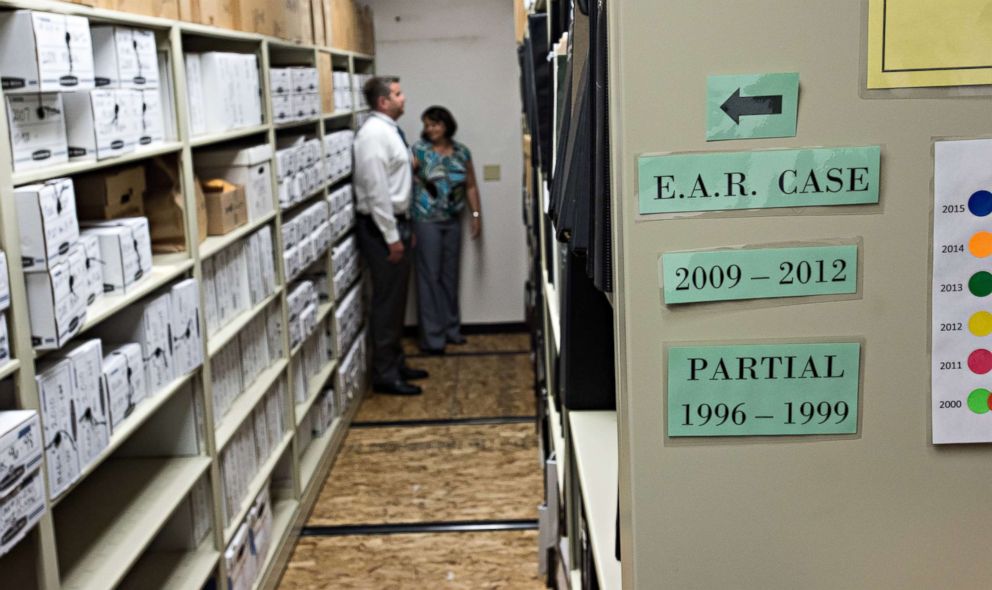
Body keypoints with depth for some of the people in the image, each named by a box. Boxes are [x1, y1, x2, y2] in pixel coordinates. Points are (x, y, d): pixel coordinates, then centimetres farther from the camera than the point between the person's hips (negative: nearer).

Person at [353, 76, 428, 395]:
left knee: (396, 299, 16)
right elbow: (376, 190, -22)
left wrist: (403, 228, 19)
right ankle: (385, 375, 5)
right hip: (381, 227, -10)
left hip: (394, 222, 10)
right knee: (387, 301, -3)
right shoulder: (374, 133, -18)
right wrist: (392, 237, -21)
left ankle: (396, 363, 28)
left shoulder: (389, 130, 13)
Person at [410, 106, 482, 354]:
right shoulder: (420, 150, -7)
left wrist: (476, 215, 7)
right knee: (430, 276, -2)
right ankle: (432, 336, 2)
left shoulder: (462, 152, 6)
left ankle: (451, 328, 24)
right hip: (426, 220, -4)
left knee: (450, 275, 12)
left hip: (453, 221, 4)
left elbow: (471, 186, 13)